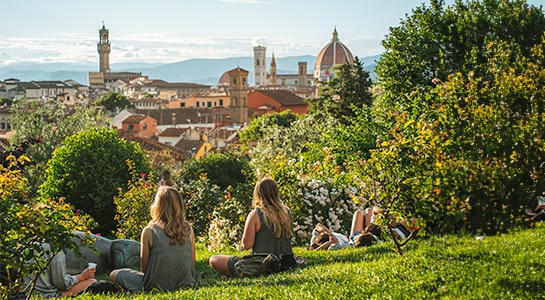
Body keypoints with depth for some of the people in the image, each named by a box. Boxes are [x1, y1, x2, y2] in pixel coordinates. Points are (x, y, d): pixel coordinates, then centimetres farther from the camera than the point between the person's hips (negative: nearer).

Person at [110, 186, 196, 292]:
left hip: (157, 286, -5)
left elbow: (144, 268, -6)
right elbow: (193, 262, 1)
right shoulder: (188, 228, -7)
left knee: (114, 275, 15)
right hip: (186, 283, 5)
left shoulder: (149, 232, -15)